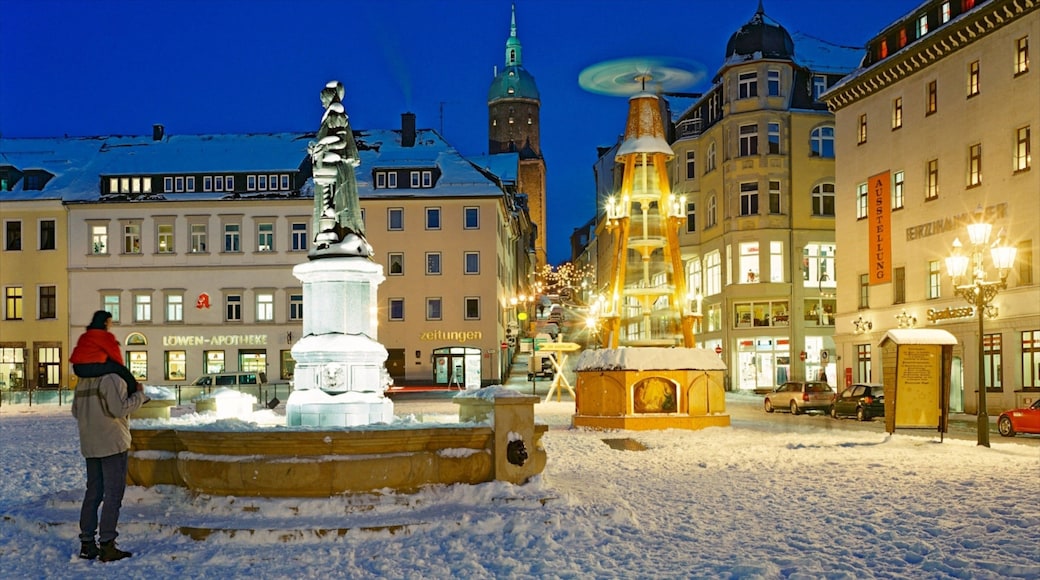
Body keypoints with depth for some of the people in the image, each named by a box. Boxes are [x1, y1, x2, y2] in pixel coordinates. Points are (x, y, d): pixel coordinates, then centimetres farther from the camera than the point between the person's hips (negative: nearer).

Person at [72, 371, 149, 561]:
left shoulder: (83, 383, 12)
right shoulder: (112, 379, -13)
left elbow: (75, 411, 17)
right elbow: (119, 409, -20)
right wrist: (139, 395, -9)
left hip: (90, 445, 8)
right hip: (113, 444, -8)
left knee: (93, 493, 14)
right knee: (113, 494, -4)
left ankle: (87, 544, 17)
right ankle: (107, 545, -6)